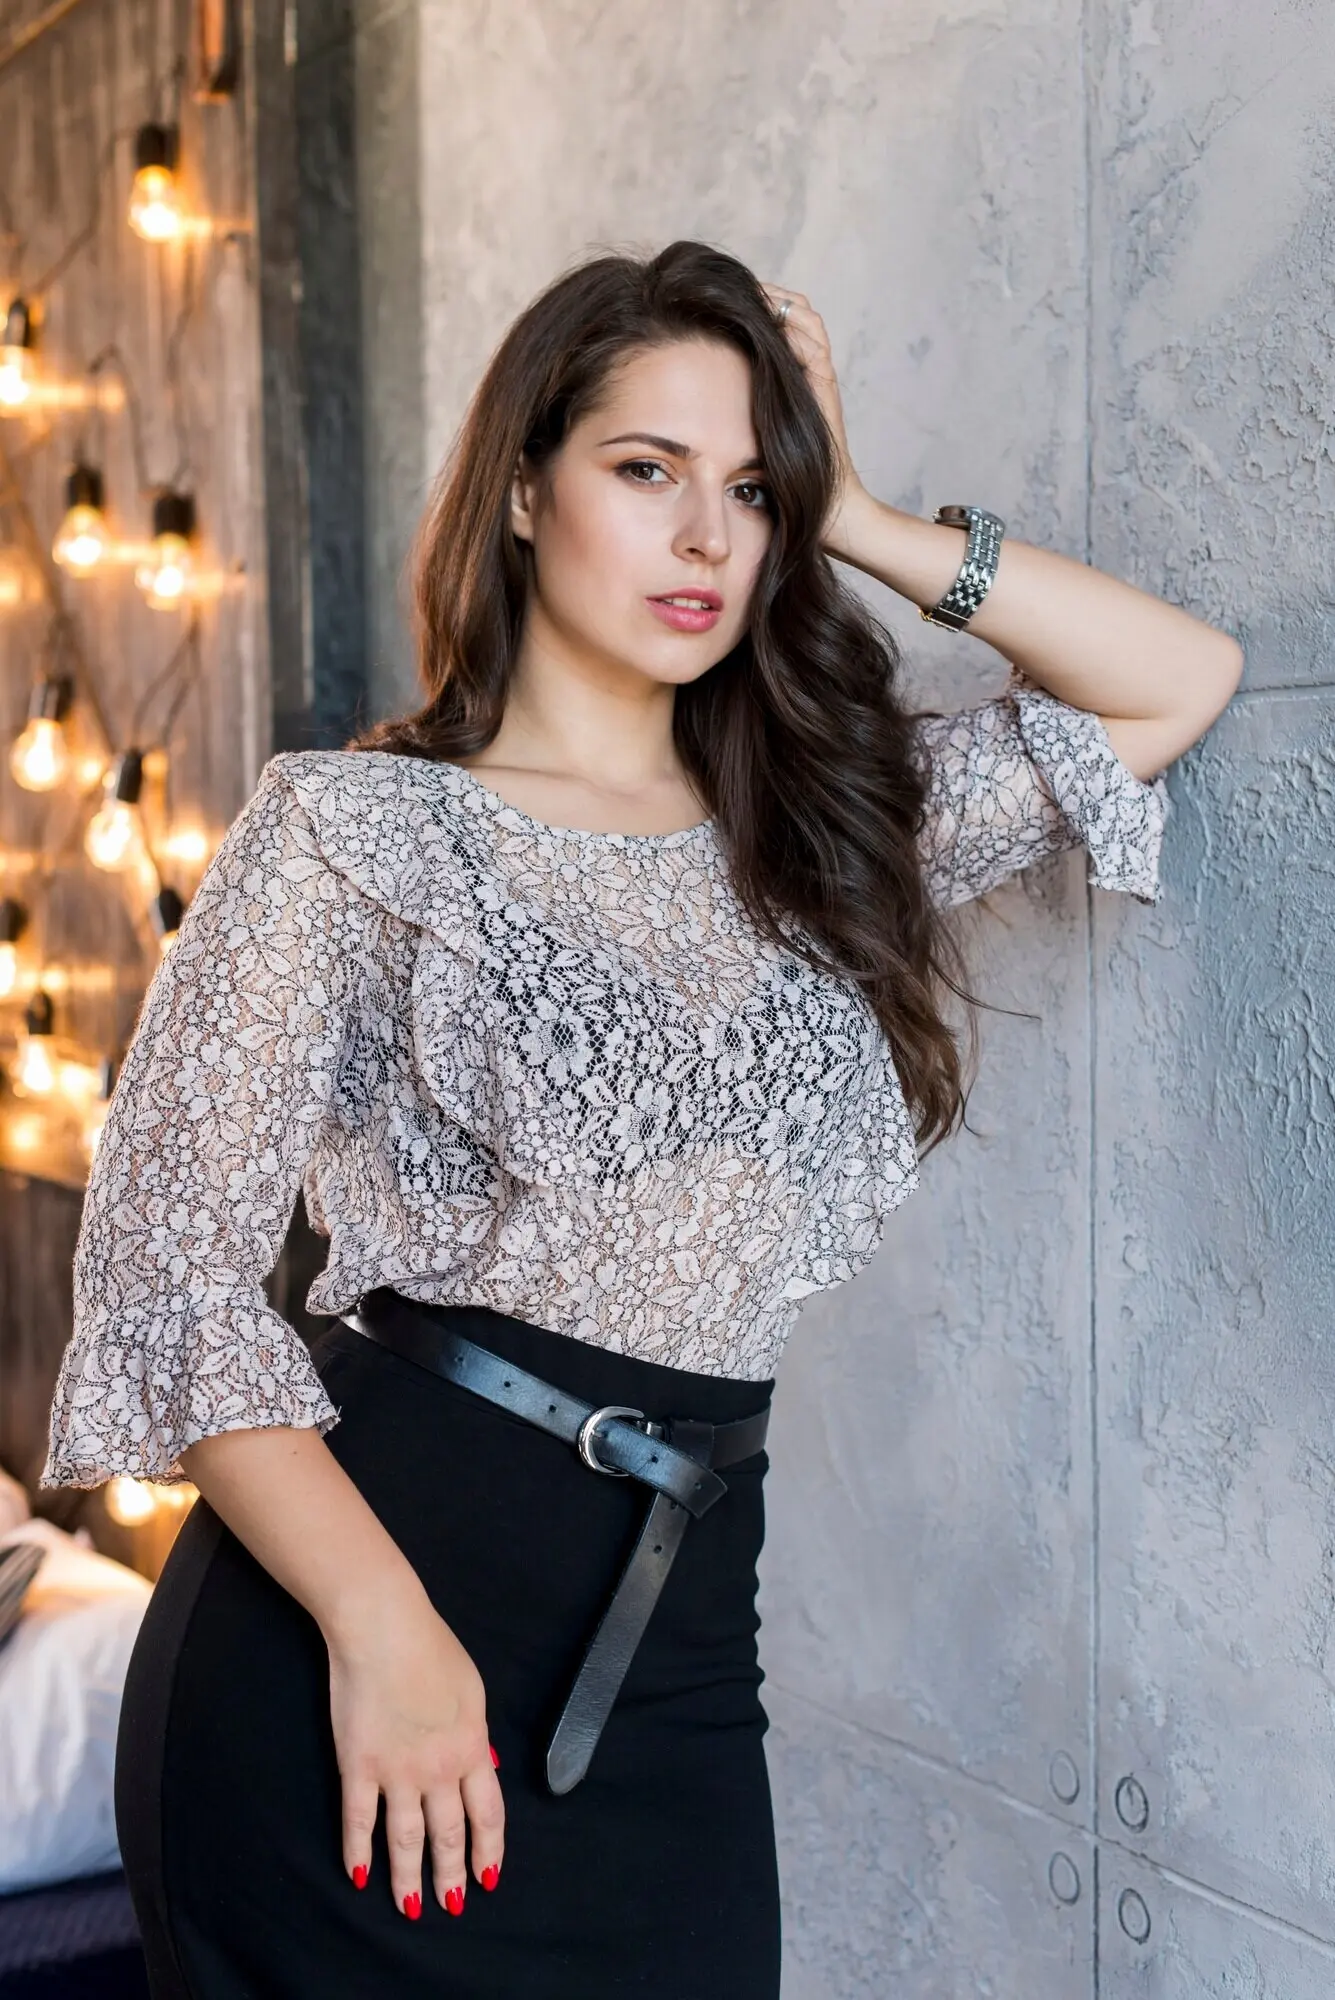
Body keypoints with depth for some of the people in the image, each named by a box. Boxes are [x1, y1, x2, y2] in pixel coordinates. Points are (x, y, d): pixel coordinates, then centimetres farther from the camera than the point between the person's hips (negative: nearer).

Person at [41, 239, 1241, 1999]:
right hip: (356, 1636, -4)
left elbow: (1181, 680, 11)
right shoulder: (352, 830, -4)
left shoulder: (832, 824, 11)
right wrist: (379, 1625, -18)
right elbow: (171, 1259, -9)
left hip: (673, 1650, 5)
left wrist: (863, 522, 5)